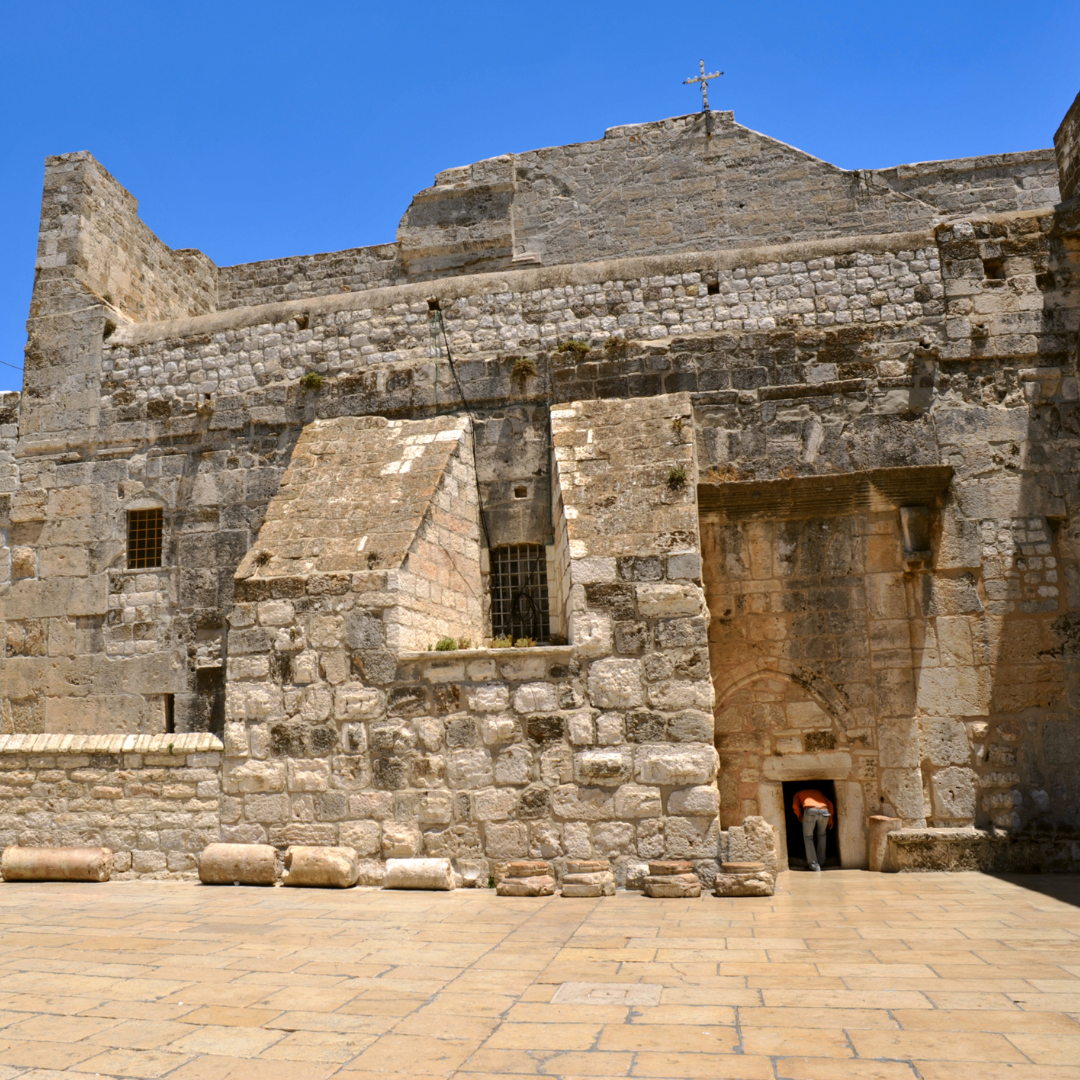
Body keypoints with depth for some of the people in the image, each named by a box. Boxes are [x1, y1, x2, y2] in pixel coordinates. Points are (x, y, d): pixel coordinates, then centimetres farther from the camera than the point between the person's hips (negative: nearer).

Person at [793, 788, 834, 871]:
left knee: (808, 837, 13)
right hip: (824, 810, 3)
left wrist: (800, 817, 26)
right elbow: (829, 803, 28)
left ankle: (814, 864, 3)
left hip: (810, 811, -3)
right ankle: (820, 861, 28)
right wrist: (831, 819, 30)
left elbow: (795, 806, 13)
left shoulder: (798, 794, 32)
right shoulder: (817, 791, 40)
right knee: (821, 834, 28)